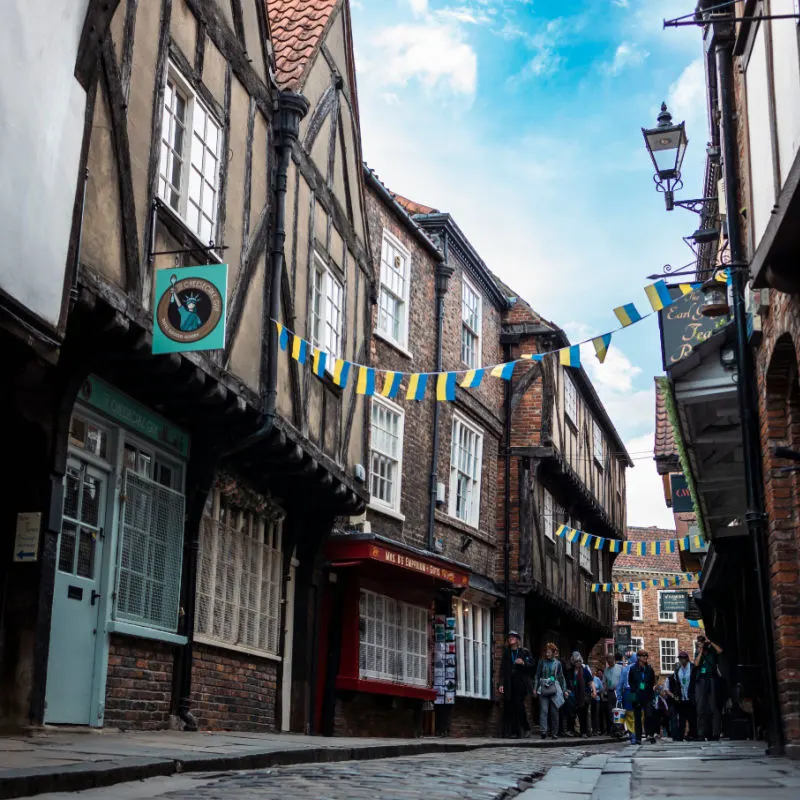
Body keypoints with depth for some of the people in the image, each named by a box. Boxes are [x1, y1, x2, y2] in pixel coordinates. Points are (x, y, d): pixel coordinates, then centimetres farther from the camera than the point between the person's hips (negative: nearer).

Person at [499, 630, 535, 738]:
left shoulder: (525, 652, 8)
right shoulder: (506, 653, 15)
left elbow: (532, 665, 4)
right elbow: (503, 669, 10)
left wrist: (523, 663, -14)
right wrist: (502, 684, 2)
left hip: (521, 683, -3)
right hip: (509, 684, 3)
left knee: (519, 705, -13)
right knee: (510, 708, -3)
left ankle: (526, 729, 3)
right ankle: (514, 732, 1)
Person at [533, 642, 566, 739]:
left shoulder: (557, 663, 9)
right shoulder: (542, 662, 7)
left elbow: (561, 677, 14)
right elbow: (537, 676, 10)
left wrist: (564, 690, 12)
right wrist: (535, 688, 4)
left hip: (554, 689, 1)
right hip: (543, 689, -1)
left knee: (554, 711, 0)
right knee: (544, 710, -12)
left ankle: (554, 733, 7)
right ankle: (543, 731, -19)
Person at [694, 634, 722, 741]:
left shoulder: (712, 651, 8)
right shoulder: (698, 653, 14)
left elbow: (720, 650, -12)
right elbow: (696, 663, -2)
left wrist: (710, 642, -6)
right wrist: (701, 651, -2)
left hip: (712, 681, -2)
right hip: (701, 681, 2)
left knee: (713, 708, -5)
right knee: (701, 708, -2)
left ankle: (714, 734, -8)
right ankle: (702, 734, -3)